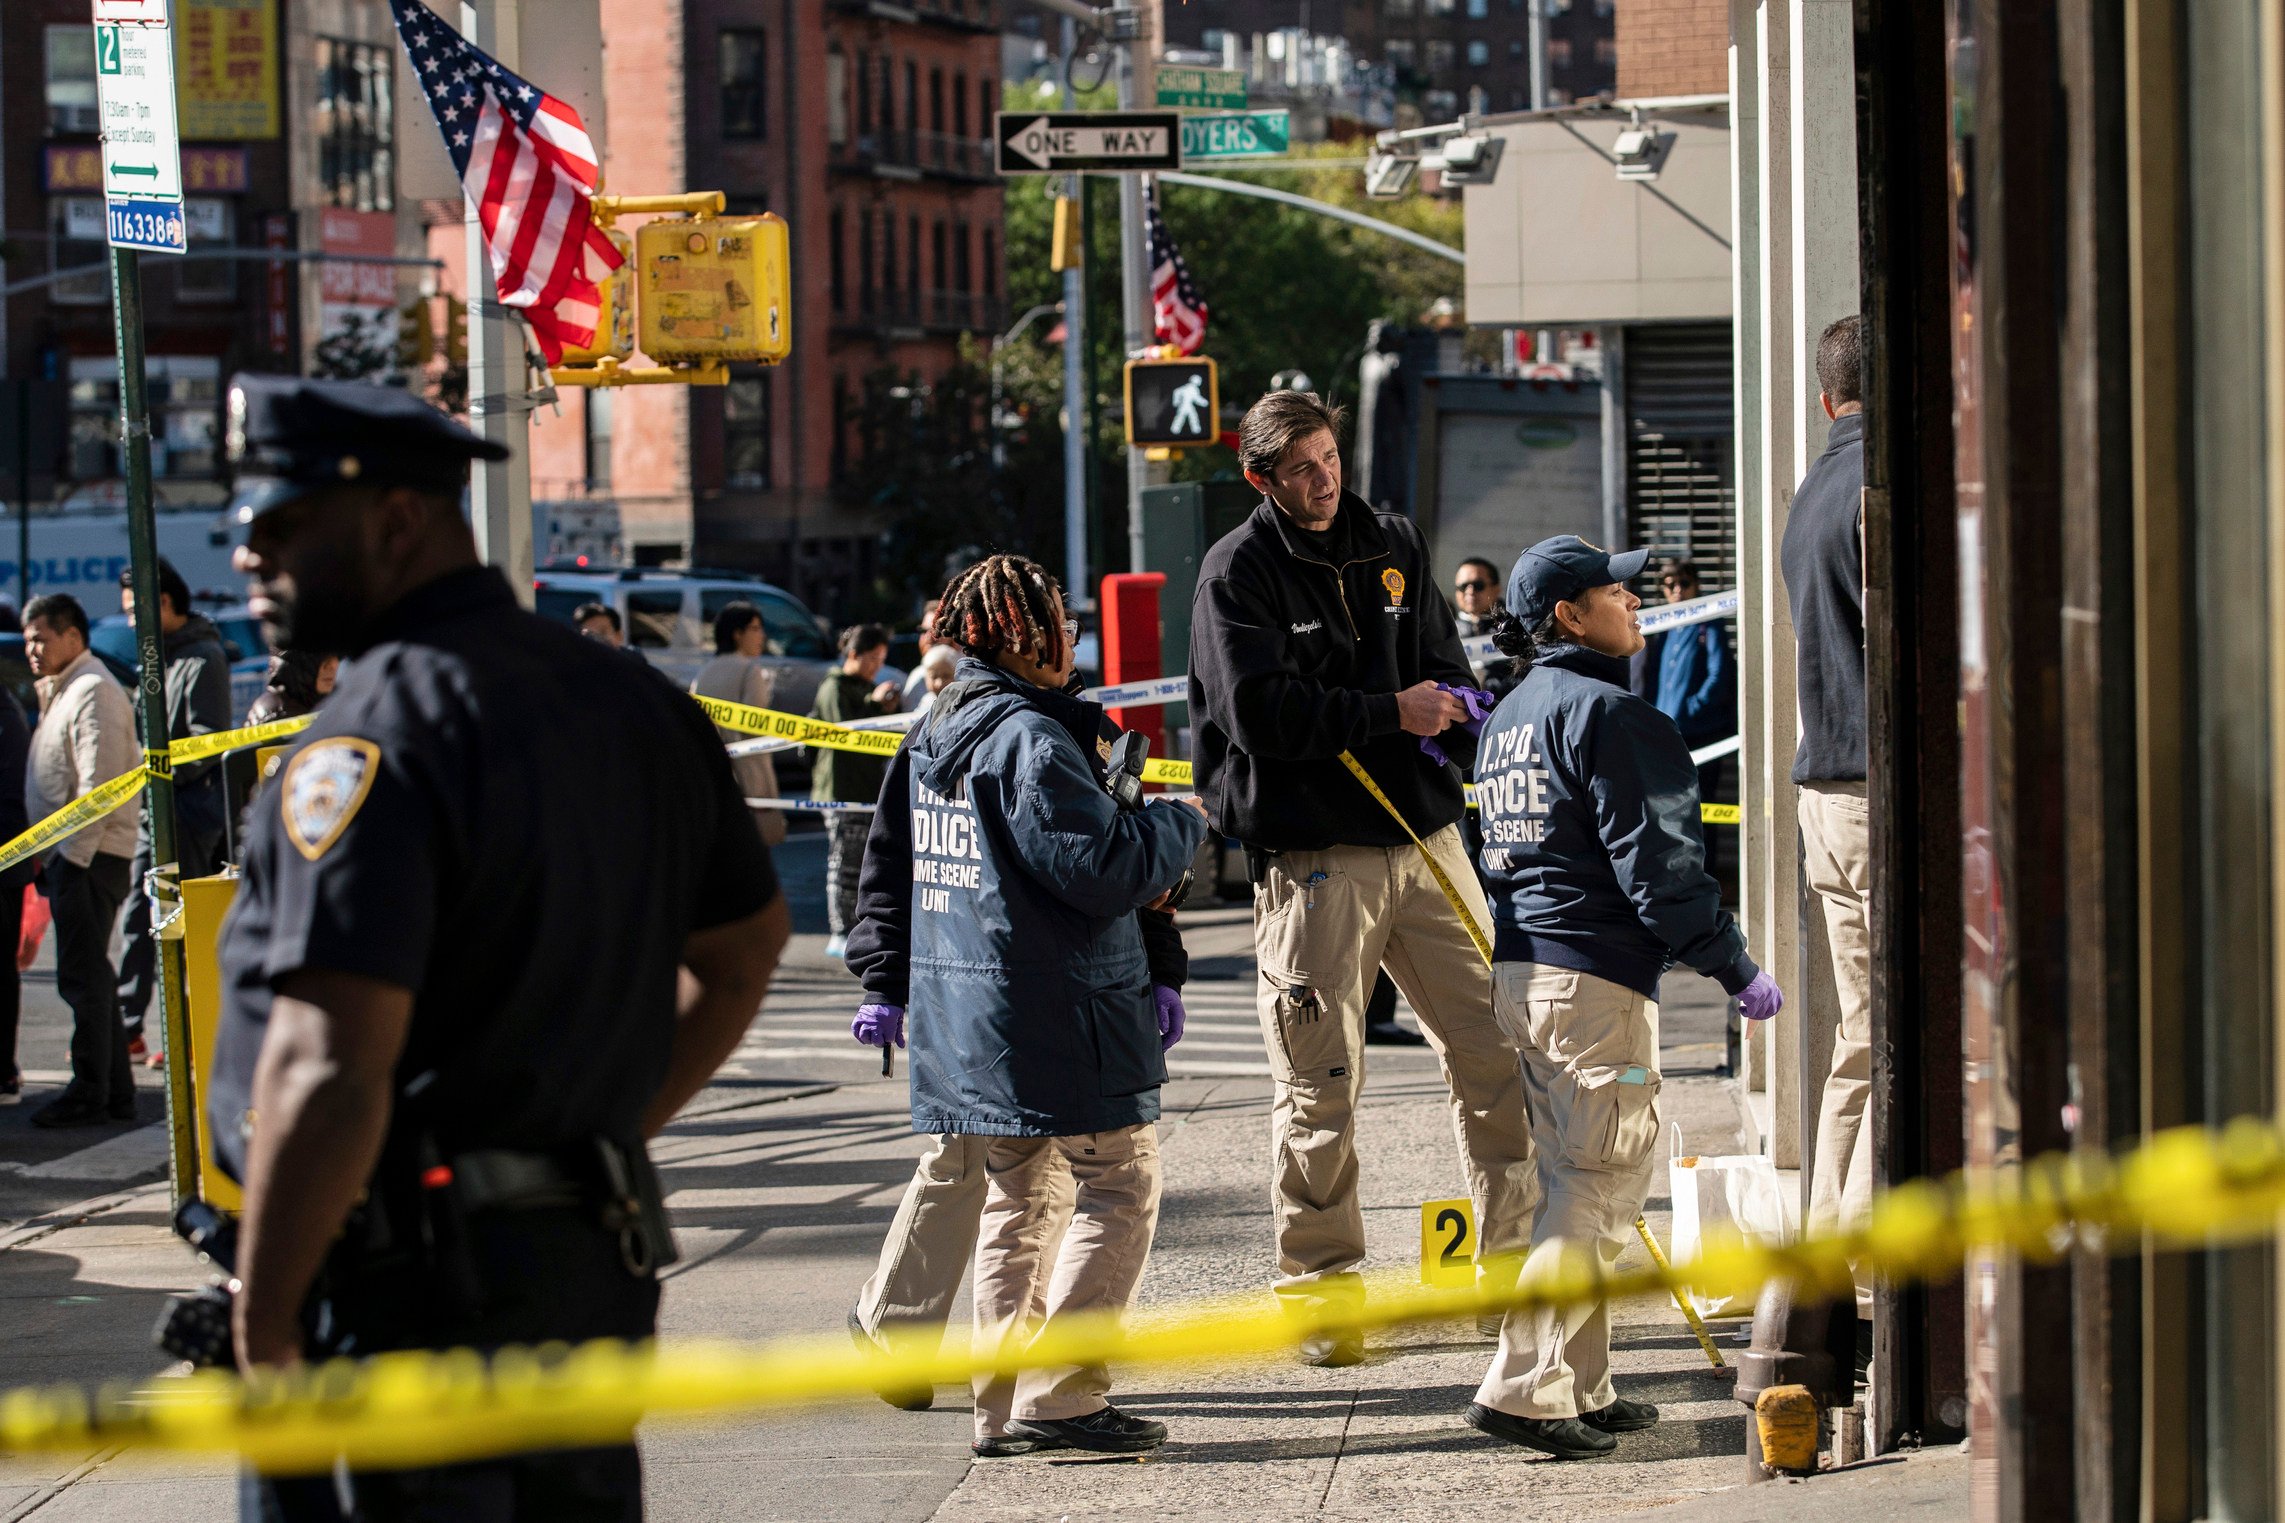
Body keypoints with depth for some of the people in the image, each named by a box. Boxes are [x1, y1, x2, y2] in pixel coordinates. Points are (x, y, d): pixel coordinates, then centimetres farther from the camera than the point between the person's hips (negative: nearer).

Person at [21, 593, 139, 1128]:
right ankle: (115, 1092, 17)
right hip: (73, 854, 10)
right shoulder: (61, 691, 19)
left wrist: (73, 853, -20)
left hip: (89, 857, -10)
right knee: (91, 977, 13)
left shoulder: (93, 691, -13)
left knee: (83, 976, -7)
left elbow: (99, 784, -20)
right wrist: (50, 856, 16)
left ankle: (90, 1096, -4)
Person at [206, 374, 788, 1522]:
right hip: (601, 1271, 9)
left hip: (408, 1292, -9)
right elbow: (745, 945, 25)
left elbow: (329, 1071, -24)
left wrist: (264, 1327, -16)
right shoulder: (631, 704, 11)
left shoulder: (376, 734, -16)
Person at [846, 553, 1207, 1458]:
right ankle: (1061, 1395, -8)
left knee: (1019, 1206, 16)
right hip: (1057, 1021, -9)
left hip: (970, 1028, 9)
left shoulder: (932, 739, 13)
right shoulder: (1032, 740, -16)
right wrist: (1180, 825, -5)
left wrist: (884, 978, 25)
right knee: (1119, 1188, -2)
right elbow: (1102, 866, -21)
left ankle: (1005, 1409, 14)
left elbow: (892, 867, 19)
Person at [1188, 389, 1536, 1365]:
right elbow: (1259, 712, -15)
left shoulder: (1394, 546, 13)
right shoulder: (1237, 571, -4)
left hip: (1423, 836, 5)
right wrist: (1391, 712, -17)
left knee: (1496, 1051, 4)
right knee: (1320, 1083, -2)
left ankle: (1514, 1258, 15)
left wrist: (1454, 706, -4)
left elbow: (1441, 662, 20)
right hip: (1310, 857, -5)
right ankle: (1321, 1286, 8)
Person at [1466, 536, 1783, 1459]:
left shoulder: (1508, 716, 18)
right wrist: (1735, 968, -12)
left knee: (1577, 1185, 14)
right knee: (1602, 1186, -7)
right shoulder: (1607, 714, -11)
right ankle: (1522, 1387, -12)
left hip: (1522, 969, 10)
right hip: (1596, 980, -10)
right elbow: (1657, 861, -16)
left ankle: (1579, 1388, 16)